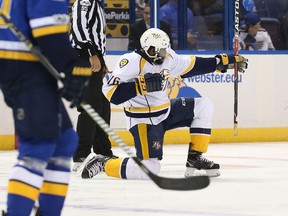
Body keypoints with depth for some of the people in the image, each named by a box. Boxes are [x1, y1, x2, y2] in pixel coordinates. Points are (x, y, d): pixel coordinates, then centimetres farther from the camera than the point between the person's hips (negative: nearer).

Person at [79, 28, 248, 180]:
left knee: (203, 106, 4)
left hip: (165, 111, 8)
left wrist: (223, 62, 12)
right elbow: (111, 93, -29)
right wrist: (141, 85, -37)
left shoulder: (167, 57, -2)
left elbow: (191, 65, 15)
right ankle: (104, 164, 1)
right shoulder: (132, 62, -24)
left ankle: (195, 158, 8)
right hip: (143, 120, -8)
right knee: (150, 169, -19)